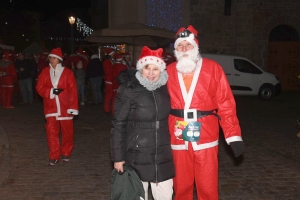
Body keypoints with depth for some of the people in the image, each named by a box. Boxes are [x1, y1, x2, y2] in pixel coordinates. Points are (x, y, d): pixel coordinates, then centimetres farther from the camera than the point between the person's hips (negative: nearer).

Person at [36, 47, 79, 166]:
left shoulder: (67, 72, -5)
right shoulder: (45, 72, 4)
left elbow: (73, 91, -7)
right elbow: (39, 87, 2)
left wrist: (73, 107, -11)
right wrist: (51, 91, -16)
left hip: (65, 107, -2)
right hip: (50, 107, 2)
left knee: (67, 131, 9)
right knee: (51, 131, -2)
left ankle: (66, 153, 28)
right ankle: (54, 157, 7)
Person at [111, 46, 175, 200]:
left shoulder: (164, 89, 3)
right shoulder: (128, 90, -11)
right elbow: (118, 125, -9)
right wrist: (117, 157, -10)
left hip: (162, 155, 4)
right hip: (137, 156, -4)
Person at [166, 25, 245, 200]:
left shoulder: (213, 69, -2)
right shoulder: (169, 71, 5)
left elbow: (226, 104, -5)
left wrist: (234, 136, -8)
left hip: (205, 138, -2)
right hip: (178, 139, 2)